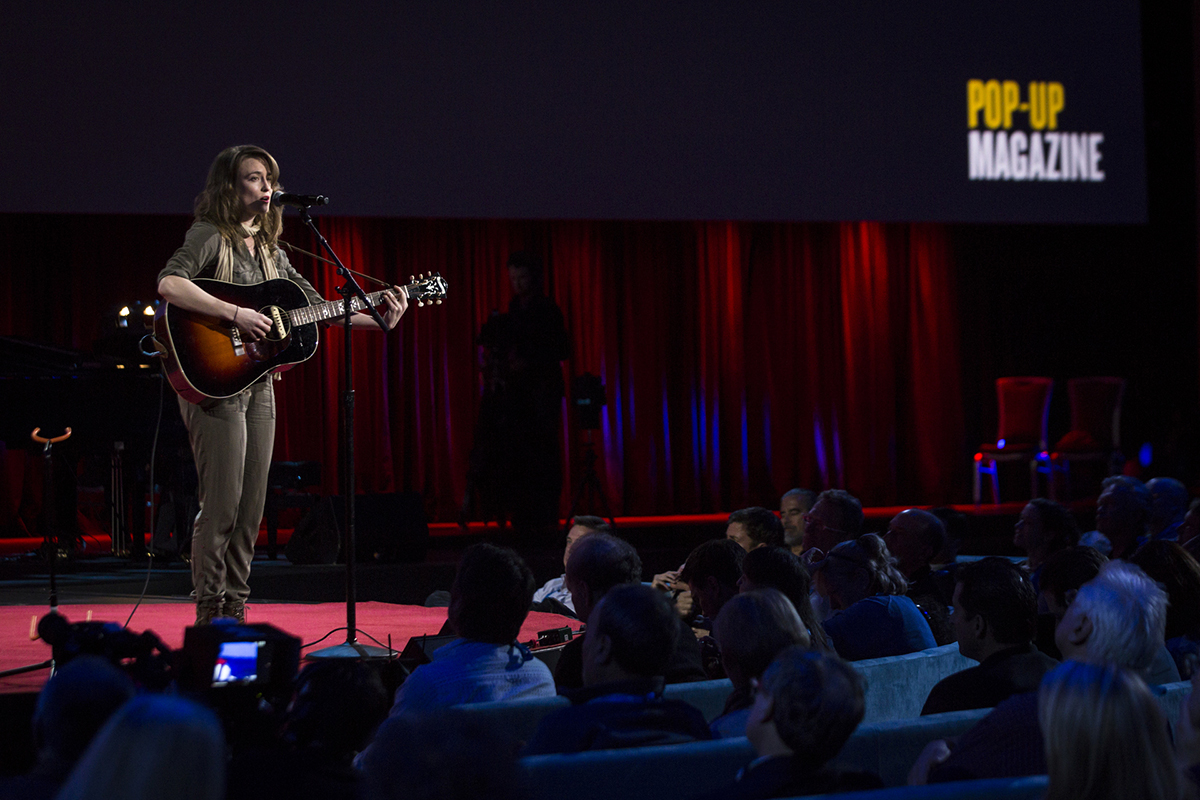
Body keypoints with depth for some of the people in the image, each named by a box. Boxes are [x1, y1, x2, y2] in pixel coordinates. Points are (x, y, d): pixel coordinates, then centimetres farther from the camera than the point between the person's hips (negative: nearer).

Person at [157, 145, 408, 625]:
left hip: (258, 386, 8)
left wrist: (380, 319, 8)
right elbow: (169, 284, -25)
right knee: (222, 504, -10)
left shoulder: (268, 249, 16)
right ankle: (210, 612, -2)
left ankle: (234, 611, 14)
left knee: (251, 508, 8)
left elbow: (317, 306, 19)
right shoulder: (209, 236, -7)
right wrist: (236, 314, -26)